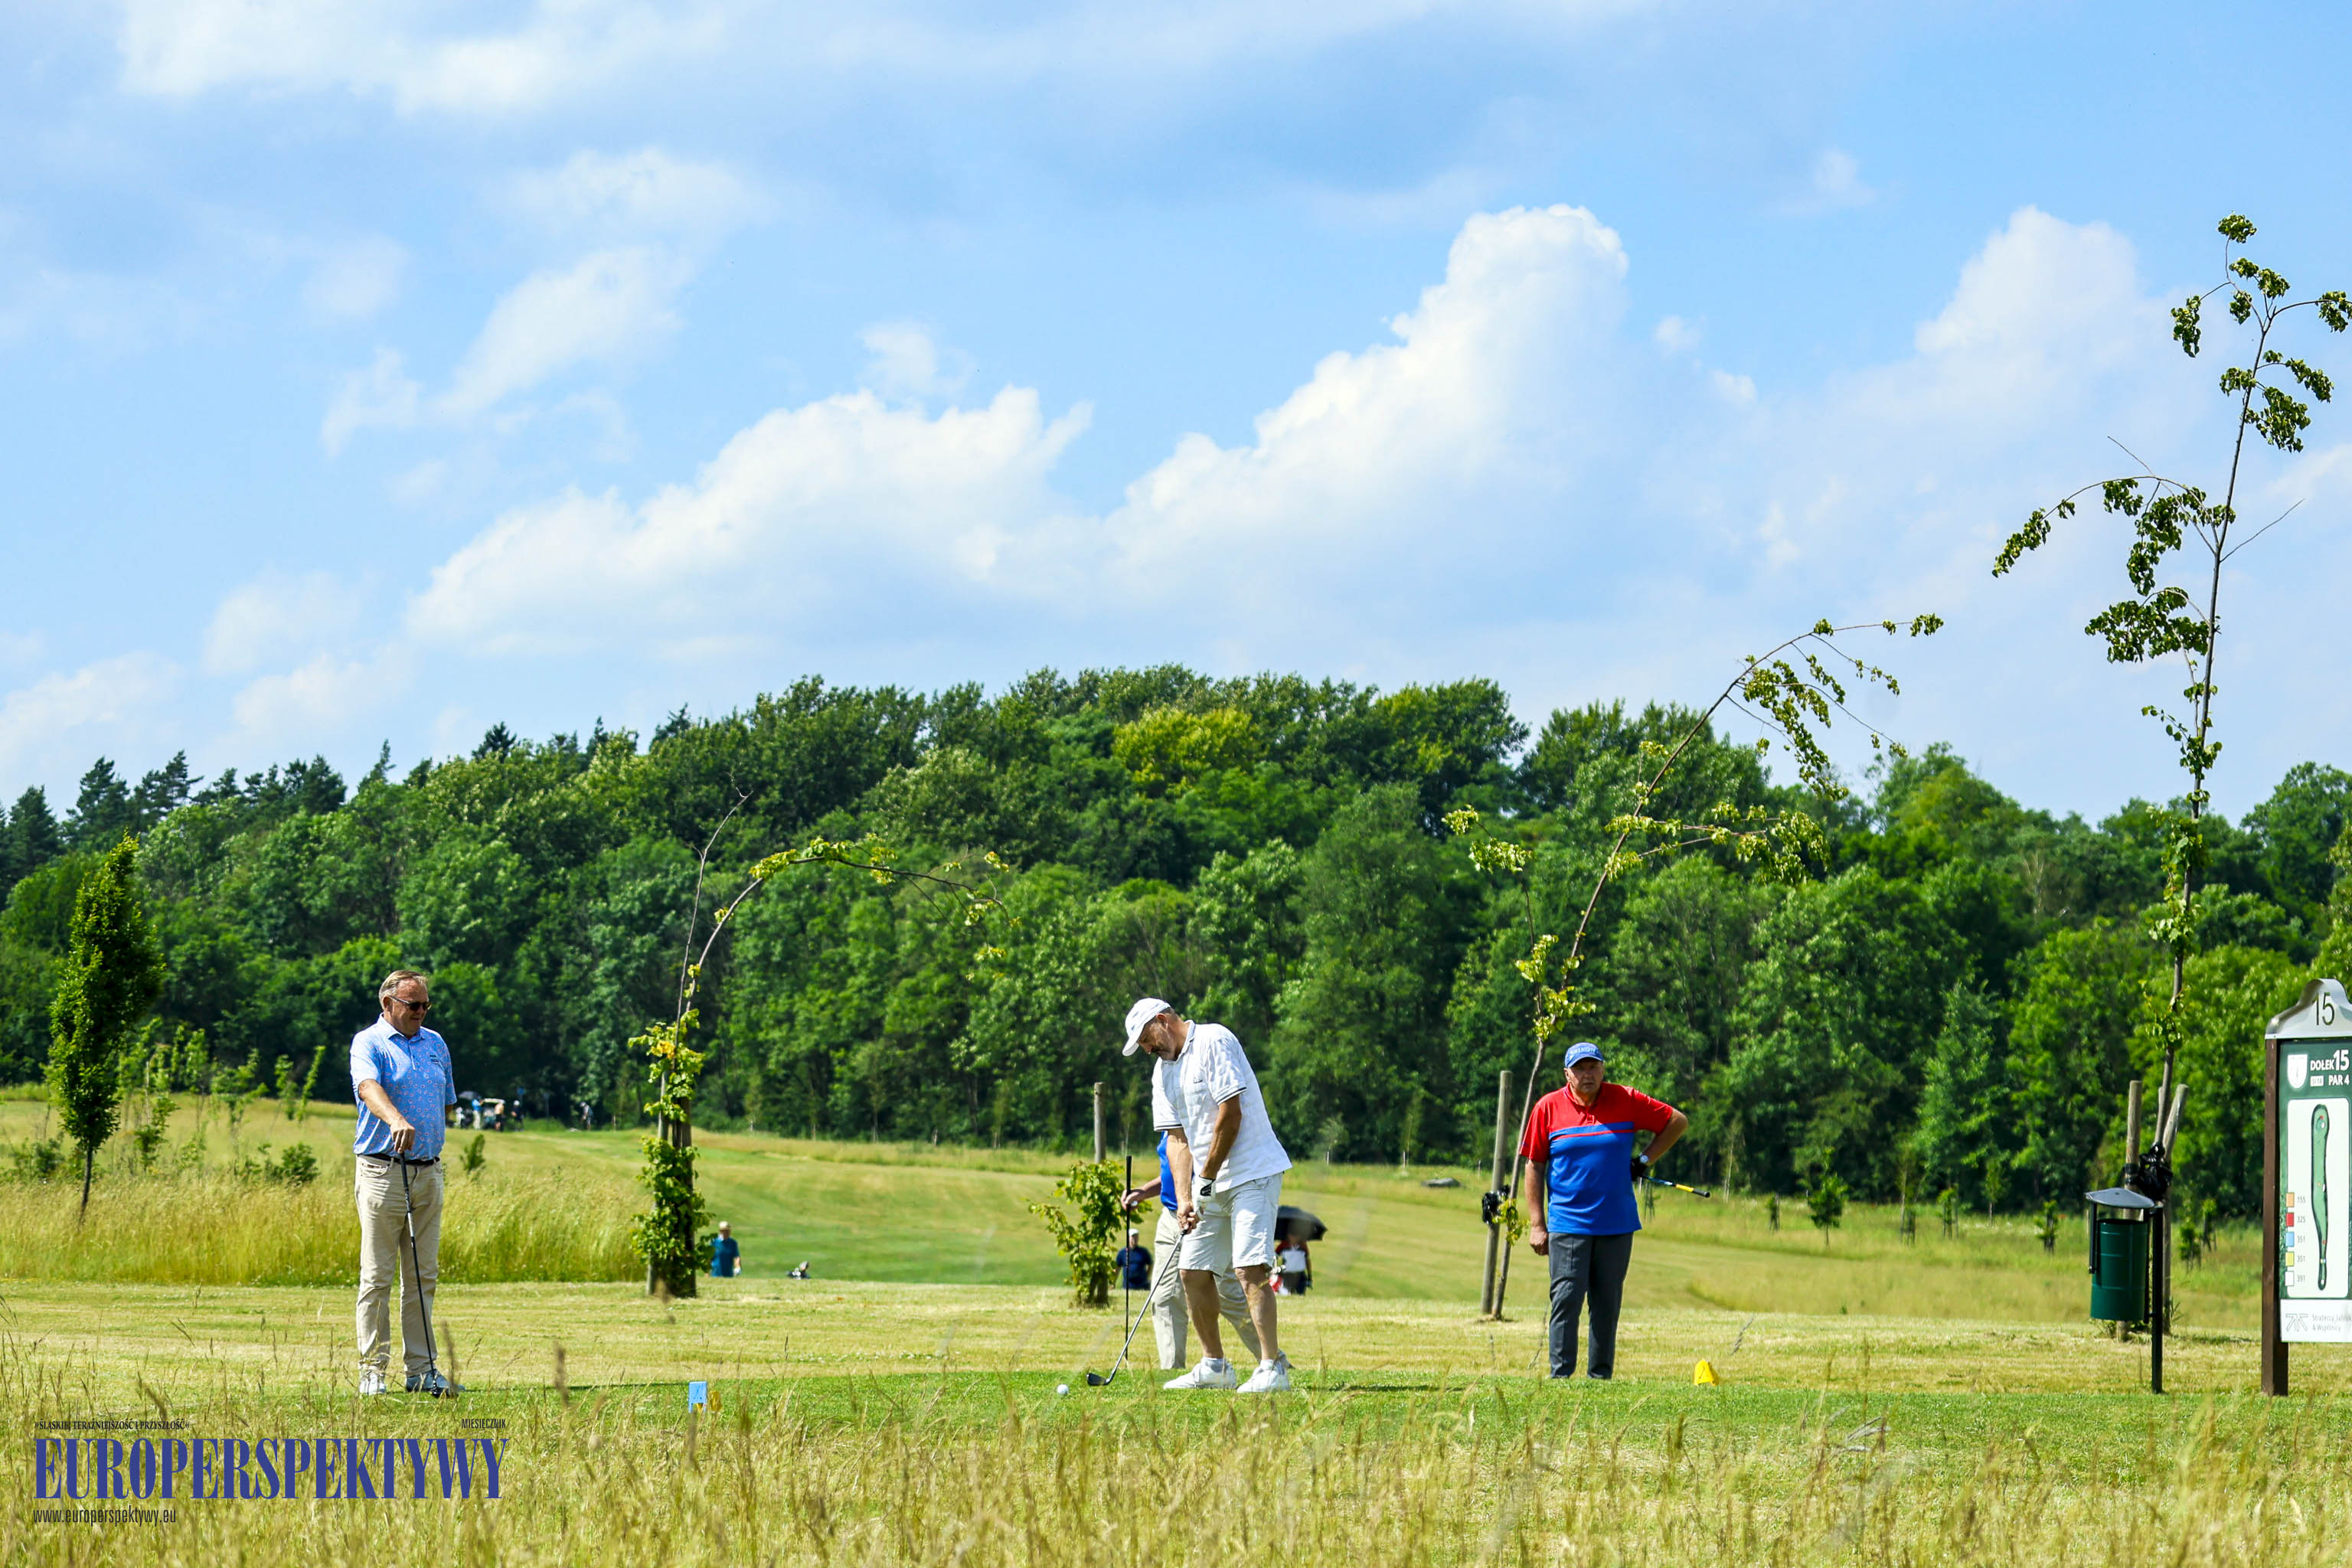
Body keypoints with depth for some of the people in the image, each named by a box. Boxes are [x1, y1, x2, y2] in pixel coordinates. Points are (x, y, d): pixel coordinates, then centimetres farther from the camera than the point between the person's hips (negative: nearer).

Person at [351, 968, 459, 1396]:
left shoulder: (435, 1044, 16)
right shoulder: (368, 1043, -5)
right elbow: (368, 1088, -25)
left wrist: (431, 1140, 14)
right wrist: (395, 1120, -43)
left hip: (428, 1172, 6)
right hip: (382, 1171, -6)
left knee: (423, 1276, 7)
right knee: (377, 1277, -3)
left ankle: (422, 1370, 10)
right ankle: (372, 1370, -1)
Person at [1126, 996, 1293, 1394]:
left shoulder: (1214, 1042, -12)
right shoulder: (1163, 1070, 13)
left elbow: (1231, 1113, -17)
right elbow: (1177, 1138, 9)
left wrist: (1207, 1178, -13)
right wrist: (1184, 1199, -4)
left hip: (1253, 1174, -9)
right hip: (1210, 1184, 9)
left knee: (1249, 1268, -17)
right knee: (1193, 1270, 7)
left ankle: (1272, 1369, -19)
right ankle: (1214, 1365, 18)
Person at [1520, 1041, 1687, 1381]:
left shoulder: (1626, 1101, 3)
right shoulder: (1548, 1108, 2)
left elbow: (1678, 1122, 14)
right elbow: (1534, 1166, 6)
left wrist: (1646, 1161, 6)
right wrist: (1536, 1224, 1)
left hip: (1616, 1225, 1)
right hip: (1567, 1223, -1)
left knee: (1608, 1305, 4)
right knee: (1566, 1301, -9)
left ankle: (1601, 1378, 11)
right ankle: (1560, 1375, -6)